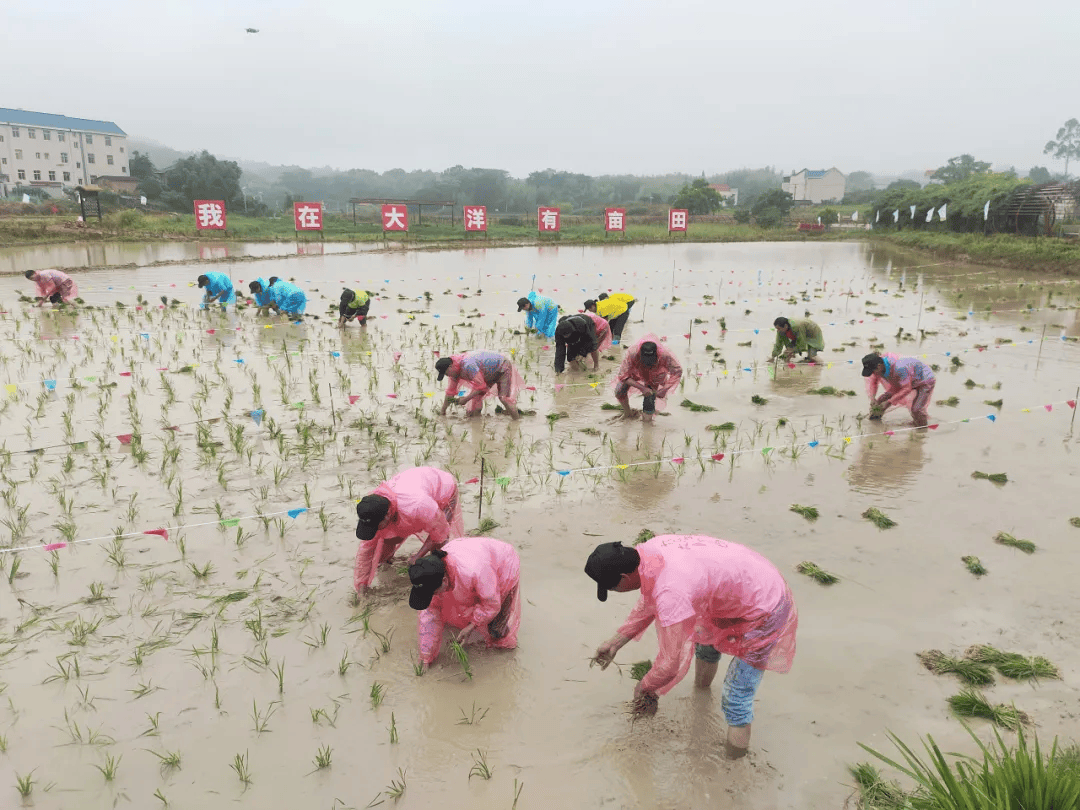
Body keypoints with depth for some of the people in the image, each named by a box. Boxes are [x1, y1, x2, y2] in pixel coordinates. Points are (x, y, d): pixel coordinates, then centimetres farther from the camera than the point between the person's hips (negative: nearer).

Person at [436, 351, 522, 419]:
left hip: (502, 367, -9)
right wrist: (443, 410, 6)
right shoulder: (455, 369, -7)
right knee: (476, 396, -2)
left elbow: (480, 386, -34)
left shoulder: (468, 365, -38)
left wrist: (465, 399, -29)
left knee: (503, 397, -21)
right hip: (489, 374, 9)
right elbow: (451, 391, 4)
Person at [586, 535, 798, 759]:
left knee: (735, 702, -2)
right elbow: (648, 602, 9)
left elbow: (671, 662, -26)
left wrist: (644, 687, -6)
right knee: (704, 641, 32)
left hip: (765, 614, -9)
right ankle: (701, 690, 59)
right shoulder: (650, 549, -11)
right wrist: (616, 641, 14)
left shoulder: (671, 592, -38)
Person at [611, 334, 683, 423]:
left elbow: (677, 372, -24)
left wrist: (665, 389, -34)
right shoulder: (632, 353, -42)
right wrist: (642, 388, -39)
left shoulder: (664, 355, -40)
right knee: (619, 391, -15)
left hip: (654, 375, -1)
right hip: (635, 372, 1)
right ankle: (627, 412, 15)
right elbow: (623, 375, -31)